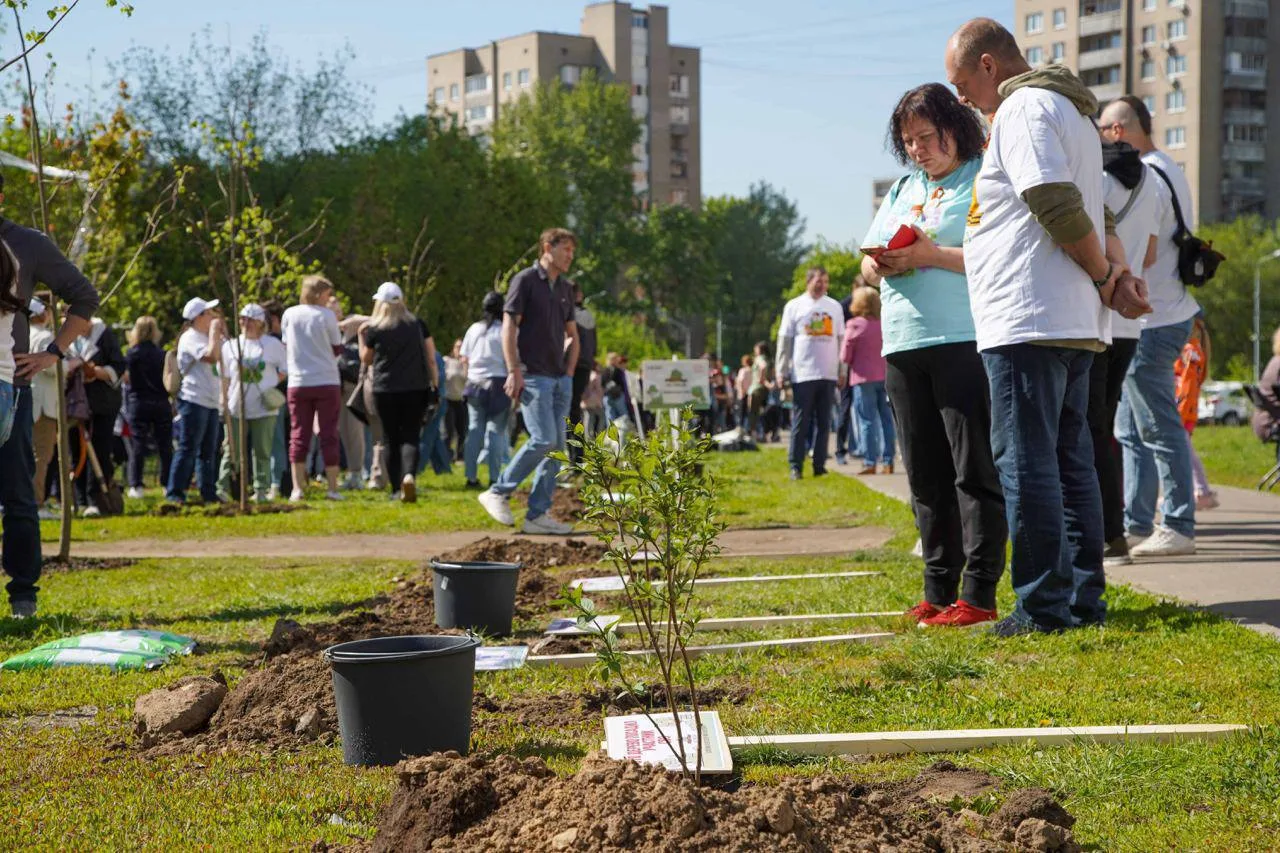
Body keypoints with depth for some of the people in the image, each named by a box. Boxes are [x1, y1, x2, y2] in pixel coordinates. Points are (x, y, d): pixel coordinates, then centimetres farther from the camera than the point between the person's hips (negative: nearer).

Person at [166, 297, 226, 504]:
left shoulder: (205, 337, 19)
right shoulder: (190, 338, -11)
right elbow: (212, 356, -24)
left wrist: (220, 335, 15)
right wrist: (215, 332, -13)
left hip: (211, 402, 9)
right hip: (194, 400, -9)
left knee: (209, 450, 11)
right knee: (187, 449, -9)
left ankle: (208, 492, 17)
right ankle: (174, 493, -7)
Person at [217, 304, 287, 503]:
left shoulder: (273, 344, 5)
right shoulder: (230, 346, 10)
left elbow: (285, 370, 10)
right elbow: (224, 377, 13)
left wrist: (273, 385, -4)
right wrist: (224, 401, 5)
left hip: (264, 408, -1)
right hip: (236, 408, 1)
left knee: (262, 452, 2)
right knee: (231, 450, -4)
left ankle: (261, 490, 7)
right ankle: (223, 488, -4)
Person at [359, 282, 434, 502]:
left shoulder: (374, 329, -3)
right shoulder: (418, 325, 3)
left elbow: (366, 359, 9)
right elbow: (431, 356, 3)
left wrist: (361, 335, 18)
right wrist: (434, 381, 11)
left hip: (385, 390, -1)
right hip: (416, 389, 1)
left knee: (391, 439, 9)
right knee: (411, 436, 0)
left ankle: (396, 488, 10)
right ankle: (409, 474, -27)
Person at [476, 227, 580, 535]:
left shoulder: (565, 289, 18)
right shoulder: (526, 280, -4)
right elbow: (508, 327, -9)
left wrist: (570, 372, 13)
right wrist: (514, 371, -15)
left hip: (560, 379, 7)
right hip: (533, 376, -7)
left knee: (557, 446, 2)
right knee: (543, 439, -17)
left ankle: (537, 515, 5)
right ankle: (498, 493, -3)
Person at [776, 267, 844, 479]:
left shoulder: (834, 307, 12)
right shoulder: (794, 307, 4)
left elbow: (841, 339, 14)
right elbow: (784, 340, 2)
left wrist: (842, 372, 9)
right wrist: (781, 372, -3)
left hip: (828, 374, 3)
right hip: (803, 374, -3)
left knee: (824, 422, 5)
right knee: (801, 422, -3)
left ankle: (819, 465, 10)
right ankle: (795, 467, 1)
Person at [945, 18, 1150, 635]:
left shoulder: (1024, 107, -7)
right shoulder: (1073, 114, 25)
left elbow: (1058, 205, -18)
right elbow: (1085, 215, 19)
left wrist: (1105, 278, -8)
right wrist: (1117, 277, 4)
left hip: (1026, 319, -10)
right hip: (1076, 323, 10)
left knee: (1026, 462, -7)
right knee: (1071, 462, 11)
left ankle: (1045, 604, -7)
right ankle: (1084, 599, 14)